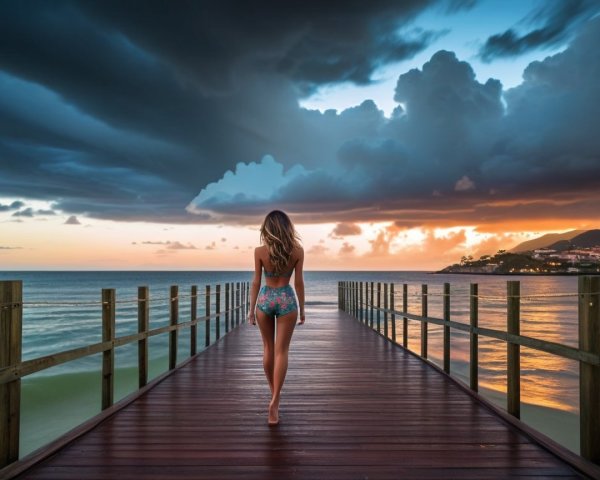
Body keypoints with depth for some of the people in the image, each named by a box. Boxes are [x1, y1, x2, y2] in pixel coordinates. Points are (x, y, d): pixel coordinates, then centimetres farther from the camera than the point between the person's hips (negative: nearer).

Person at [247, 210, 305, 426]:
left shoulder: (260, 251, -7)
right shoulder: (297, 250, -6)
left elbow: (256, 281, -5)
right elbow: (299, 282, -3)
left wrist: (251, 309, 4)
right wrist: (302, 308, 6)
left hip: (265, 299, 1)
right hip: (287, 300, -1)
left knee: (268, 348, 18)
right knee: (281, 351, 3)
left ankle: (273, 391, 34)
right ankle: (274, 400, -6)